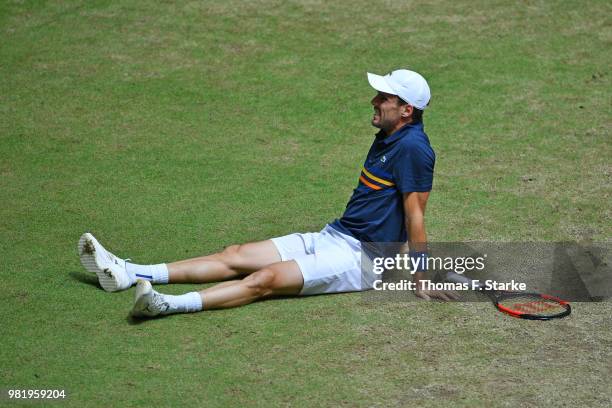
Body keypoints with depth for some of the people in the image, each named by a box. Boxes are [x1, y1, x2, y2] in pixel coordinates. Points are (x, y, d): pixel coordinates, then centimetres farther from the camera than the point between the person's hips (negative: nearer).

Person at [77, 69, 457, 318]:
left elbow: (414, 214, -18)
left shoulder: (412, 147, -16)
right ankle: (128, 274, -5)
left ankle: (171, 304, -45)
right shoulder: (385, 139, 14)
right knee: (236, 256, 0)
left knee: (266, 278, -27)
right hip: (329, 237, 9)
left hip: (360, 258, -9)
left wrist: (422, 278, -17)